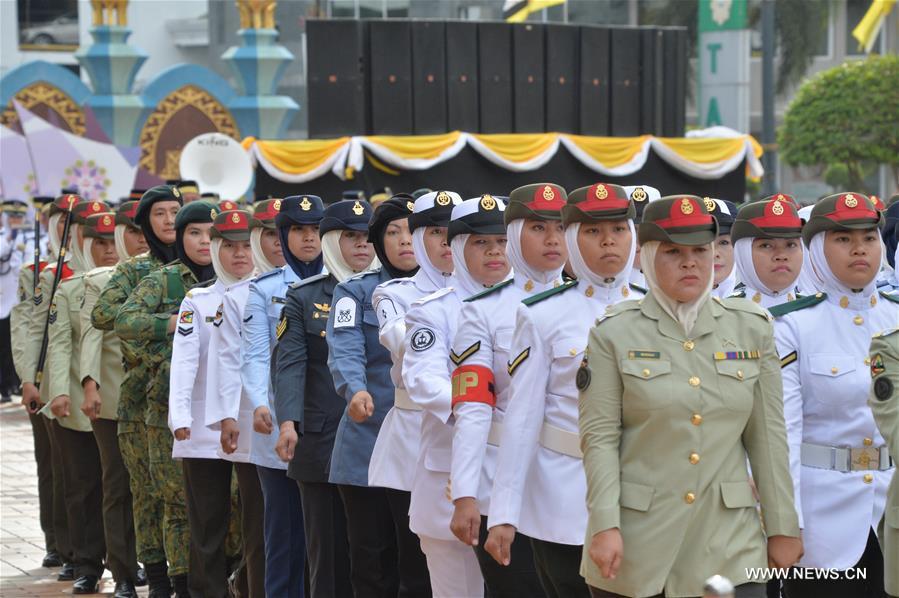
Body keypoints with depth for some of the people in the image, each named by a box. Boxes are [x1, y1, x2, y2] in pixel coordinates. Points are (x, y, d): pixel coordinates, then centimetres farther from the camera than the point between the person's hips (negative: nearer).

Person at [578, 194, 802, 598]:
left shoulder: (751, 328, 6)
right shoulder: (614, 335, -1)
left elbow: (768, 436, 7)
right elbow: (599, 436, -5)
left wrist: (782, 527, 6)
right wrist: (605, 525, -14)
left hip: (729, 541, 1)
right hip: (635, 542, -1)